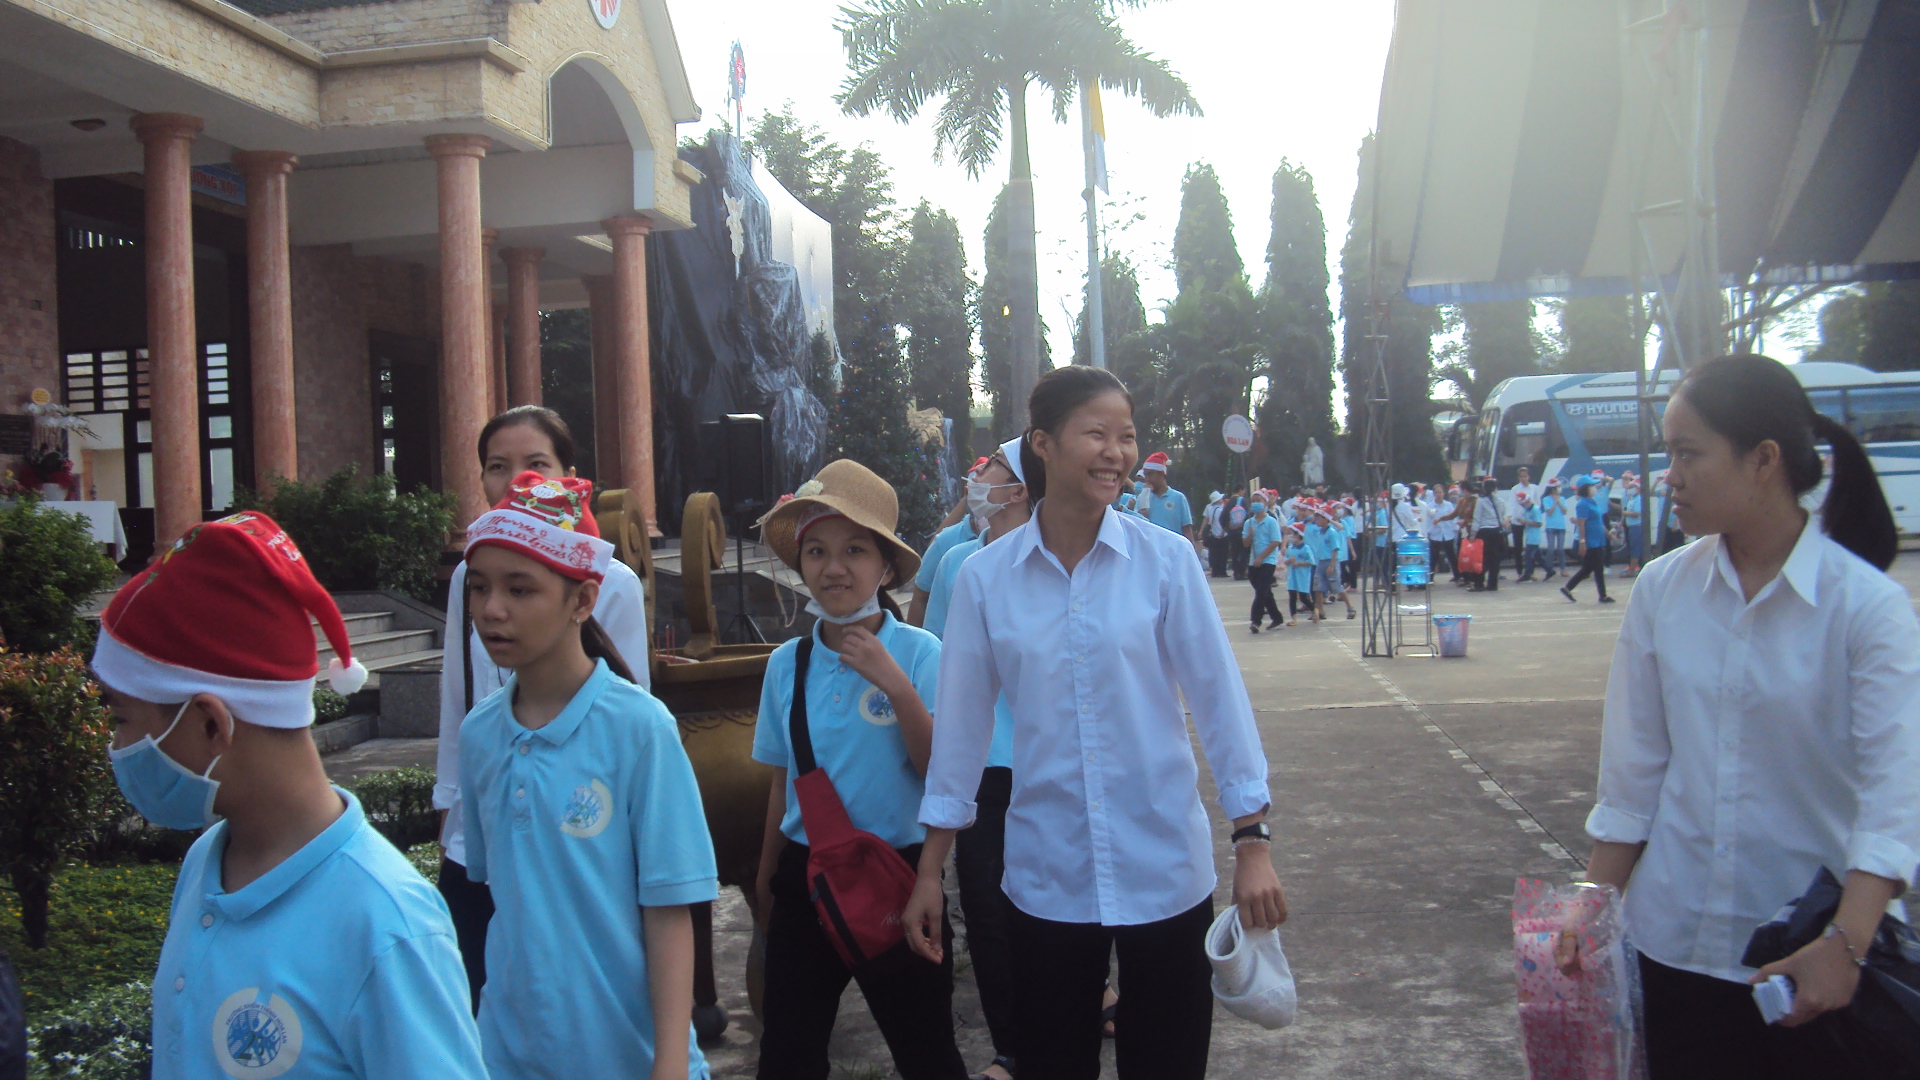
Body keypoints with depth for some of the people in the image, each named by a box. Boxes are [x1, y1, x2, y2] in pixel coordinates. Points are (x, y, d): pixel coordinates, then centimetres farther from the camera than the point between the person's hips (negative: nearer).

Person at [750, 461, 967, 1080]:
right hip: (806, 880, 4)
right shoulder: (787, 663, 0)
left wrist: (895, 684, -24)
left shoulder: (919, 653, -10)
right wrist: (767, 882, 16)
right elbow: (782, 782, 10)